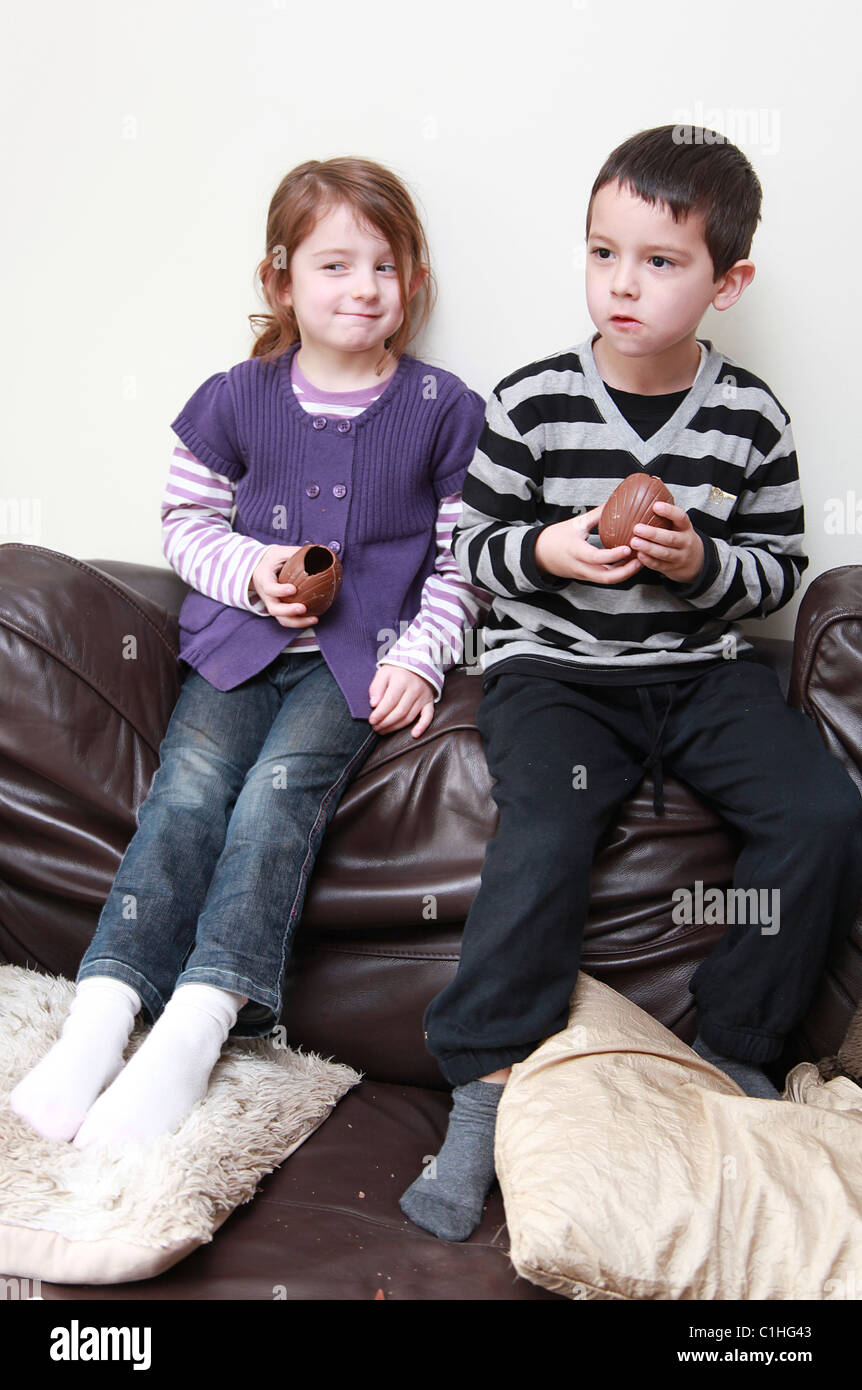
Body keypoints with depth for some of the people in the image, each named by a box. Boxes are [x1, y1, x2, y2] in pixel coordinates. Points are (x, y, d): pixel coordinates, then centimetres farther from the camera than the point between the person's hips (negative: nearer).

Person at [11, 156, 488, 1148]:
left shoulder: (440, 410, 4)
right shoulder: (237, 399, 6)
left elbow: (462, 556, 6)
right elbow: (185, 521, 13)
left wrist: (421, 658, -7)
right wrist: (252, 570, -6)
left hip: (364, 653, -1)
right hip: (241, 633, 2)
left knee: (280, 788, -25)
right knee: (190, 784, -21)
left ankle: (198, 1023, -27)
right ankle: (102, 1011, -21)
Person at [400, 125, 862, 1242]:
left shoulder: (751, 417, 1)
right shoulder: (531, 405, -4)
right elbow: (473, 543, 4)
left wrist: (703, 562, -14)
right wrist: (545, 552, -16)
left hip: (703, 667, 3)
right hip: (551, 666, -2)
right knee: (544, 841, -26)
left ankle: (733, 1051, 5)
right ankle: (484, 1094, -10)